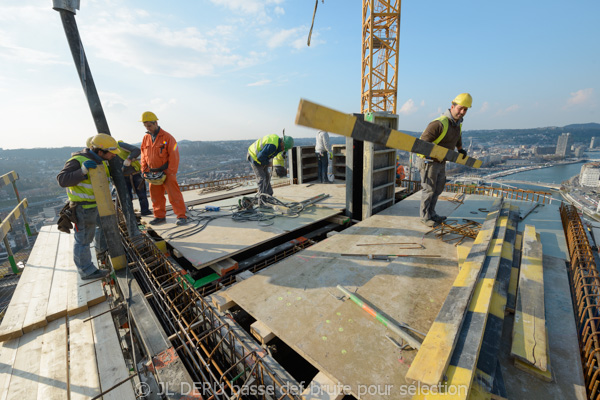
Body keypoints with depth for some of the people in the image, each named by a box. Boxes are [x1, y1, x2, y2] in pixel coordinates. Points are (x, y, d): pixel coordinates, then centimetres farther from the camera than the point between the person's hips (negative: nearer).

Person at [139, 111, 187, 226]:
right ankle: (159, 216, 22)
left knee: (174, 195, -8)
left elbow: (174, 156, -13)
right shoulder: (146, 139, 9)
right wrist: (145, 171, 7)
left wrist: (171, 173, -16)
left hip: (166, 172, -6)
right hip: (153, 173, 6)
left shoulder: (167, 137, -10)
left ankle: (181, 216, -4)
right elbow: (144, 156, 16)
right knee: (156, 196, 11)